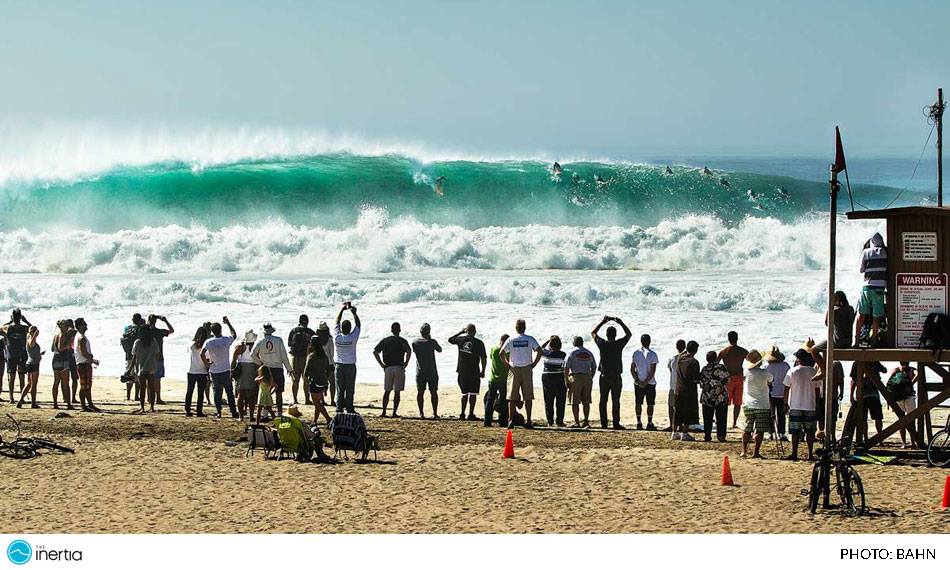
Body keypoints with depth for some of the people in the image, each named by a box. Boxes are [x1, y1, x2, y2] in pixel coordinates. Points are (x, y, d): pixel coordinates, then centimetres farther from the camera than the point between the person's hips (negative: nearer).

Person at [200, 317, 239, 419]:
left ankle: (218, 412, 7)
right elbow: (234, 334, 14)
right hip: (226, 371, 0)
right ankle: (233, 412, 9)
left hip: (214, 371, 0)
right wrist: (228, 323, 18)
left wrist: (206, 363, -5)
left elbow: (202, 354, -20)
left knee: (217, 392, 8)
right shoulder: (226, 340, -7)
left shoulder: (208, 342, -9)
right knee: (229, 392, 8)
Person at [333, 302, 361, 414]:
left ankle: (339, 408, 5)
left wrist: (342, 309, 9)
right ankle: (349, 408, 3)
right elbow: (357, 324, 0)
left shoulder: (337, 337, -10)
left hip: (339, 366, 2)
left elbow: (337, 322, 3)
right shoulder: (353, 337, -14)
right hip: (350, 366, -2)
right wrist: (354, 312, 10)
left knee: (339, 388, 6)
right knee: (350, 389, 2)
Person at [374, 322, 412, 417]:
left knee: (387, 391, 11)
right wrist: (406, 363, -10)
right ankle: (394, 412, 0)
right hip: (399, 368, -2)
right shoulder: (402, 341, 1)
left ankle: (384, 412, 6)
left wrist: (381, 364, 1)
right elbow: (409, 351, -19)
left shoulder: (384, 341, 10)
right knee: (397, 392, 3)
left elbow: (375, 351, 0)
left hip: (388, 368, 2)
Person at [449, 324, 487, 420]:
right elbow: (483, 358, -6)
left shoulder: (461, 340, -1)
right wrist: (483, 371, 4)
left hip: (462, 371, 3)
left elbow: (450, 339, 19)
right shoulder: (479, 343, -6)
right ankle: (471, 414, -1)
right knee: (473, 393, 2)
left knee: (464, 393, 13)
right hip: (474, 372, -3)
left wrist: (460, 332, 23)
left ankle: (462, 413, 11)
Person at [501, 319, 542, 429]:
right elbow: (539, 351, -10)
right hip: (527, 369, 0)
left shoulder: (511, 340, 0)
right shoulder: (530, 339, -1)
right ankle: (528, 421, 1)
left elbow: (502, 353, -8)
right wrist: (534, 363, -1)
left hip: (514, 370, 0)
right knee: (528, 397, 4)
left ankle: (511, 420, 0)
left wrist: (507, 364, 4)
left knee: (512, 397, 4)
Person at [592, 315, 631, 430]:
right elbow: (629, 334, 8)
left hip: (604, 377, 2)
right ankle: (616, 423, -3)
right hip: (616, 377, -2)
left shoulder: (602, 344, -5)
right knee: (616, 401, 0)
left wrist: (603, 322, 17)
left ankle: (603, 423, 5)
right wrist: (620, 322, 11)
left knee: (603, 401, 6)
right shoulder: (618, 344, -9)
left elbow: (593, 333, 13)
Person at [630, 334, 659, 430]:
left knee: (638, 403, 9)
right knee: (650, 404, 3)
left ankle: (639, 423, 9)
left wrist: (637, 380, -2)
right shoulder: (652, 354, -10)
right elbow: (652, 371, -14)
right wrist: (646, 381, -11)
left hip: (638, 383, 4)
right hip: (650, 383, -4)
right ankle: (649, 424, 2)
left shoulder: (636, 353, 3)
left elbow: (632, 369, 1)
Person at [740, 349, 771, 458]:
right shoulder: (764, 373, -11)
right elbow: (771, 379, 8)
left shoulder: (747, 372, -4)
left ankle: (744, 451, 10)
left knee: (747, 429, 12)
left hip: (748, 405, 3)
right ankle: (756, 452, -4)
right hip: (762, 405, -3)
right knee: (760, 430, 0)